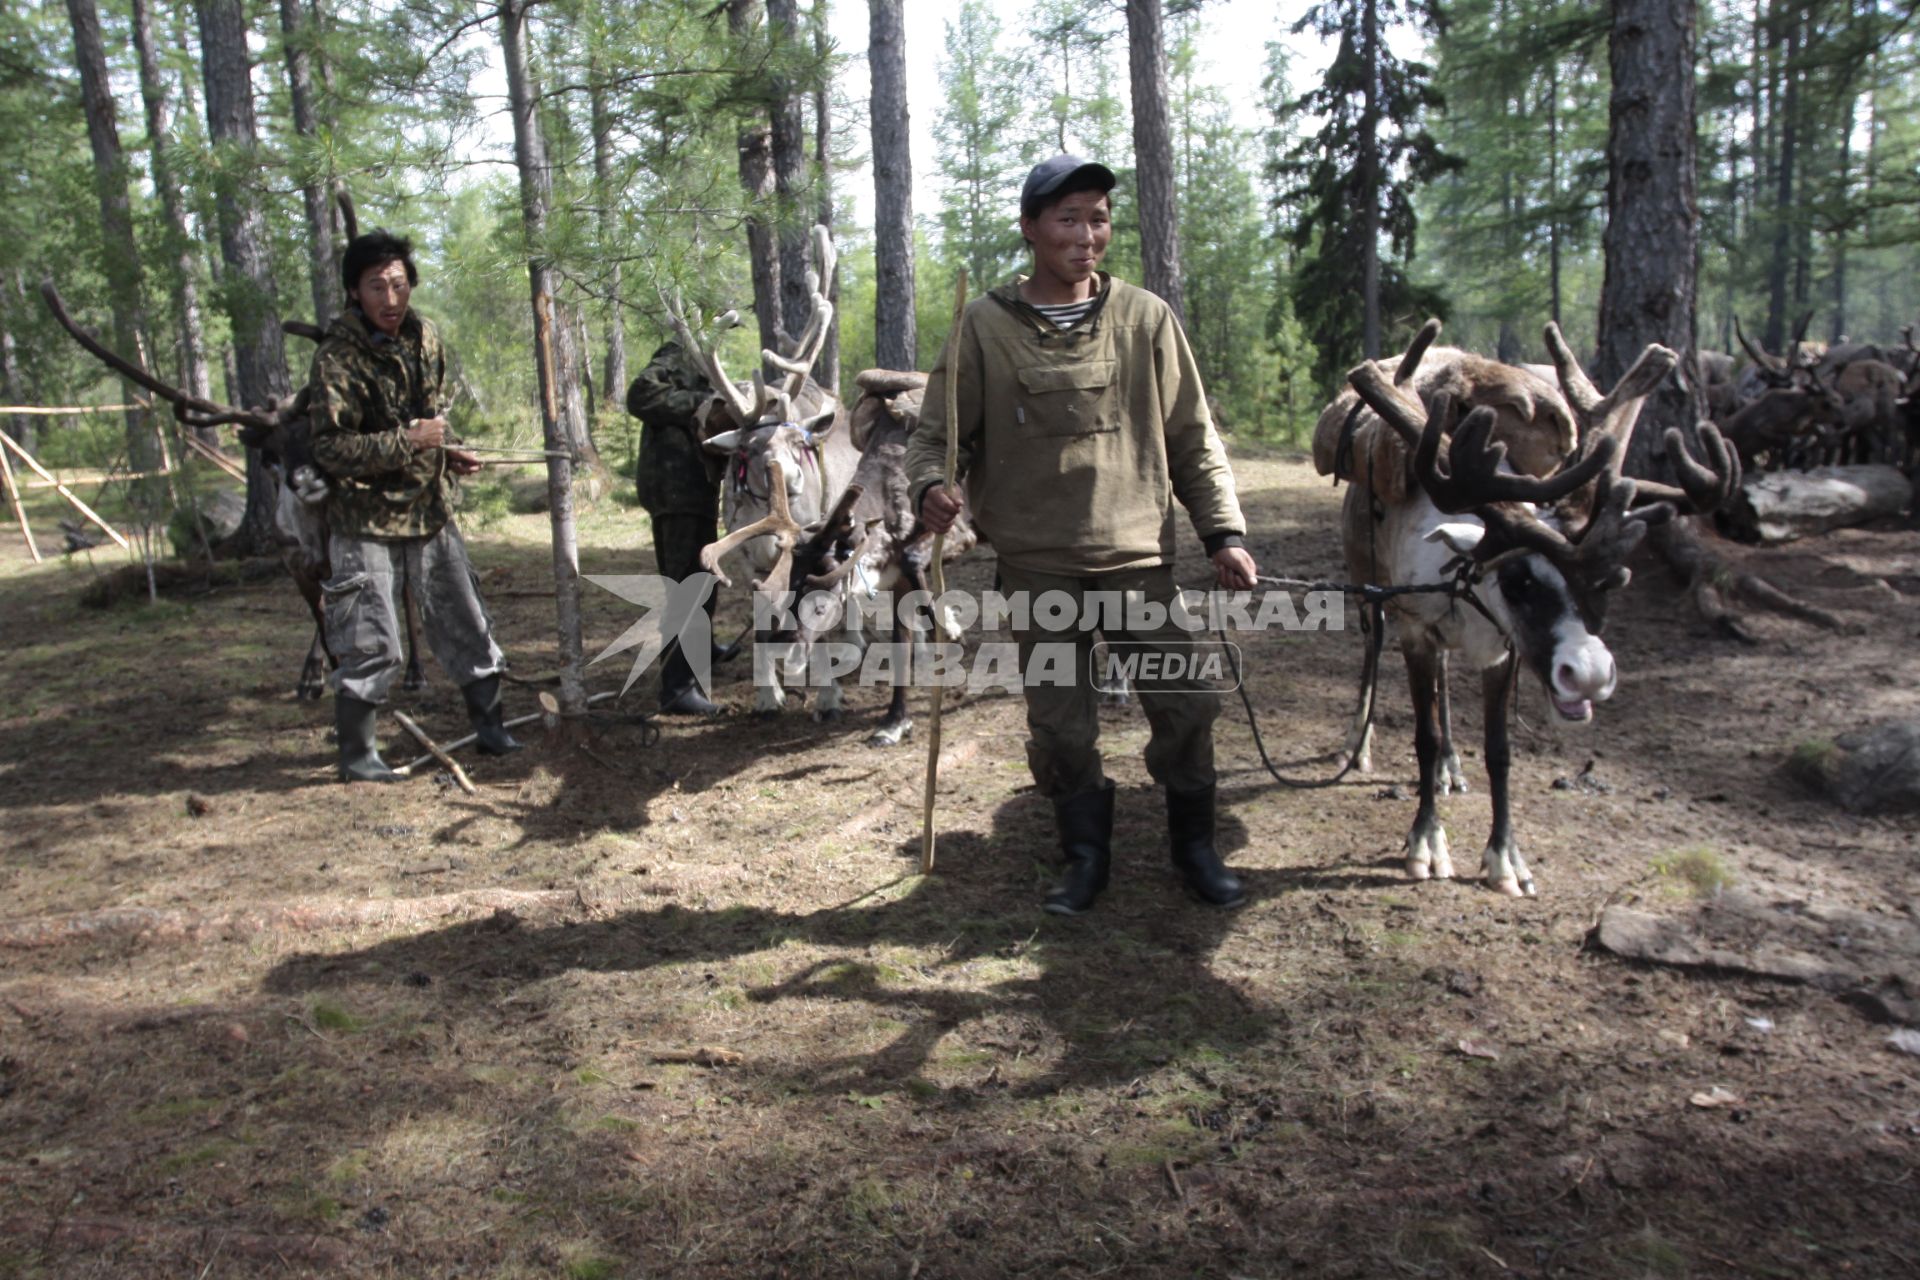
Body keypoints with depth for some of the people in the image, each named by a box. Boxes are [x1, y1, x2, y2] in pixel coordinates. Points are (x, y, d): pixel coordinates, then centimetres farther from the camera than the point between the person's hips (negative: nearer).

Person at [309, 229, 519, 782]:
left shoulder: (425, 338, 6)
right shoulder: (338, 359, -15)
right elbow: (330, 447, -19)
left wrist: (448, 451, 6)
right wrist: (407, 441, -24)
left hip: (431, 513, 6)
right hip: (368, 524, -6)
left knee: (467, 626, 12)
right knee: (370, 647, -1)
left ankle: (490, 727, 27)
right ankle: (357, 755, 16)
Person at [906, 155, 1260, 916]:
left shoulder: (1145, 319, 6)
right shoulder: (985, 327, 1)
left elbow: (1192, 439, 9)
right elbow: (935, 434, 4)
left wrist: (1223, 532, 2)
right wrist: (930, 488, -17)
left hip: (1138, 559, 1)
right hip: (1037, 567, -1)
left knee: (1187, 705, 2)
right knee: (1060, 727, 3)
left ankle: (1195, 848, 25)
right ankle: (1086, 857, 26)